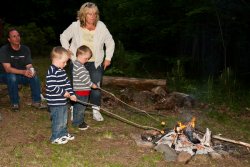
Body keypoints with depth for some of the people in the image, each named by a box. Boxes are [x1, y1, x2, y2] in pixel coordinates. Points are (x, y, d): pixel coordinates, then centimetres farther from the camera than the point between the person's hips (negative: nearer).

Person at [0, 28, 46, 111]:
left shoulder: (25, 49, -5)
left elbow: (29, 65, -8)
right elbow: (8, 69, -27)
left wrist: (31, 71, -33)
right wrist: (23, 72, -42)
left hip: (20, 75, 4)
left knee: (34, 76, -22)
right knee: (12, 77, -36)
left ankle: (36, 101, -9)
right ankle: (14, 103, -20)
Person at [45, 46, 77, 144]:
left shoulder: (62, 71, 9)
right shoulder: (52, 72, -22)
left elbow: (67, 82, 14)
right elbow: (51, 87, -27)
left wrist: (71, 94, 4)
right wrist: (64, 93, -20)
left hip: (63, 101, 10)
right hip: (55, 103, -10)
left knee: (64, 119, 22)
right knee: (58, 121, 2)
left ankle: (63, 133, 39)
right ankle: (55, 138, 17)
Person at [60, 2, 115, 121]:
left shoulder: (101, 26, -7)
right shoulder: (75, 26, -9)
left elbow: (110, 43, 3)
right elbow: (64, 36, 8)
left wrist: (108, 58, -1)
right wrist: (66, 49, -5)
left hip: (96, 63, 1)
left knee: (96, 86, 1)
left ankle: (96, 110, 13)